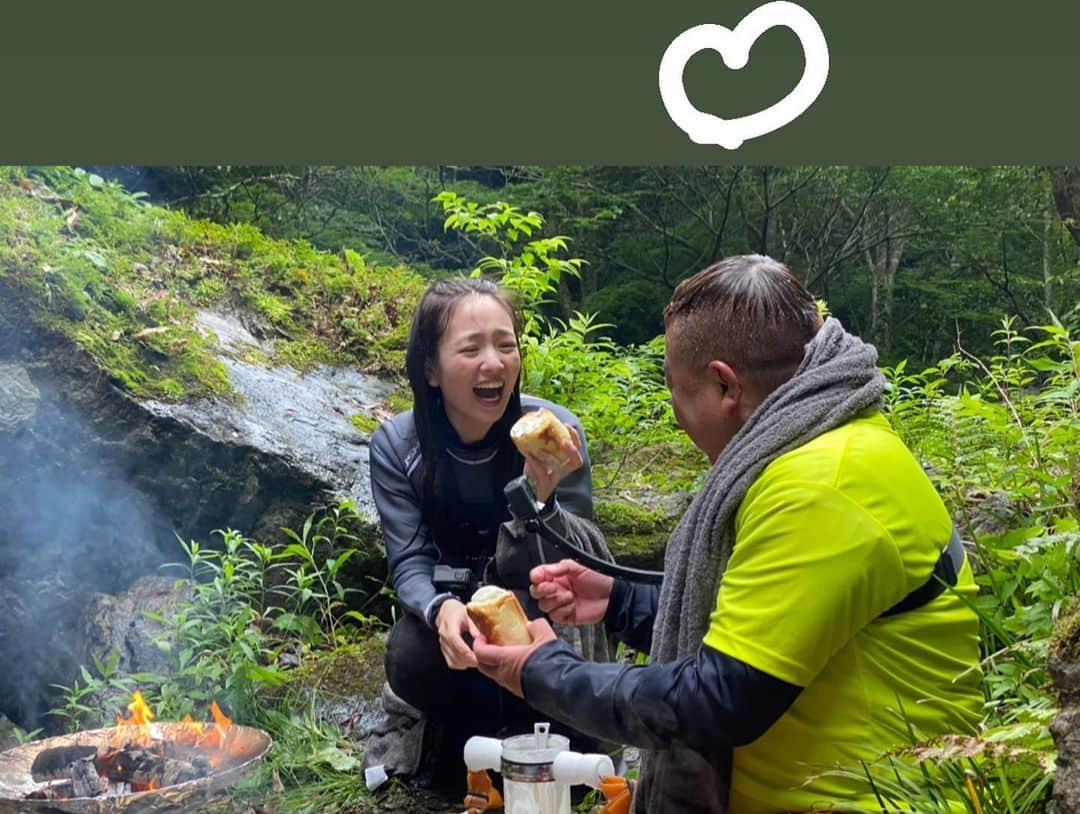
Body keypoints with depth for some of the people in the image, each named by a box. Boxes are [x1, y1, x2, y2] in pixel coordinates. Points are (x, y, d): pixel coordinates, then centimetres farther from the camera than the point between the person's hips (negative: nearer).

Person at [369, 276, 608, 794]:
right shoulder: (396, 443, -15)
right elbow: (409, 561, -13)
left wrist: (542, 499, -41)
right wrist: (441, 609, -37)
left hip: (535, 612, -1)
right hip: (451, 609, 1)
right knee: (409, 663, -30)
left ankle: (474, 720, -6)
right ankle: (476, 715, 7)